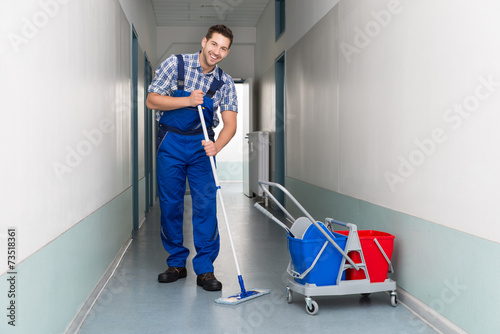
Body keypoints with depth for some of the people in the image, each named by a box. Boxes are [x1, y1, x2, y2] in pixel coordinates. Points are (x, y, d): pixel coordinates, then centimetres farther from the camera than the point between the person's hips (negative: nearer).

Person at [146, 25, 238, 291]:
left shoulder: (225, 82, -1)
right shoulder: (175, 64, -6)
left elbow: (230, 123, -8)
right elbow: (151, 100, -8)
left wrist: (217, 145, -28)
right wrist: (188, 101, -20)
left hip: (202, 145, 1)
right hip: (170, 142, -1)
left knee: (206, 204, -7)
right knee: (170, 204, 3)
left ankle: (204, 269, 1)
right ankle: (176, 264, 18)